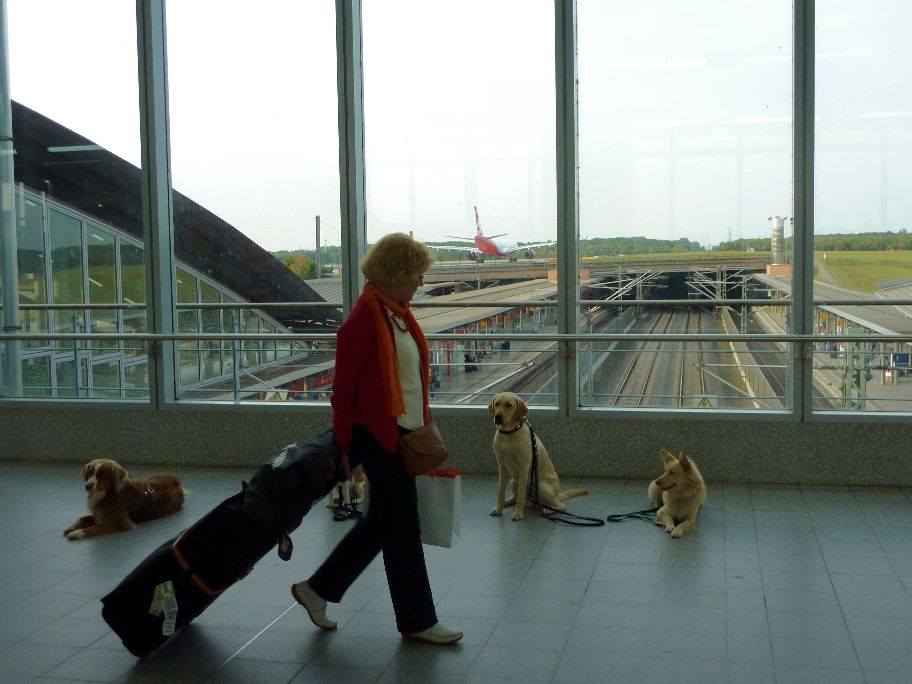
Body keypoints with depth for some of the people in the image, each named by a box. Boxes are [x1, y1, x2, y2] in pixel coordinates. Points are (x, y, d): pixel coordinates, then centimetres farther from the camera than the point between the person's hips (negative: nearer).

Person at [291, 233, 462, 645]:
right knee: (403, 528, 1)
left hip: (402, 433, 9)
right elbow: (343, 388, -15)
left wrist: (425, 425, 16)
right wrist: (344, 446, -12)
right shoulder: (364, 319, -17)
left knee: (381, 523, 17)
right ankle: (417, 621, 15)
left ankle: (318, 589, 29)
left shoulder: (398, 313, 10)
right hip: (378, 436, -9)